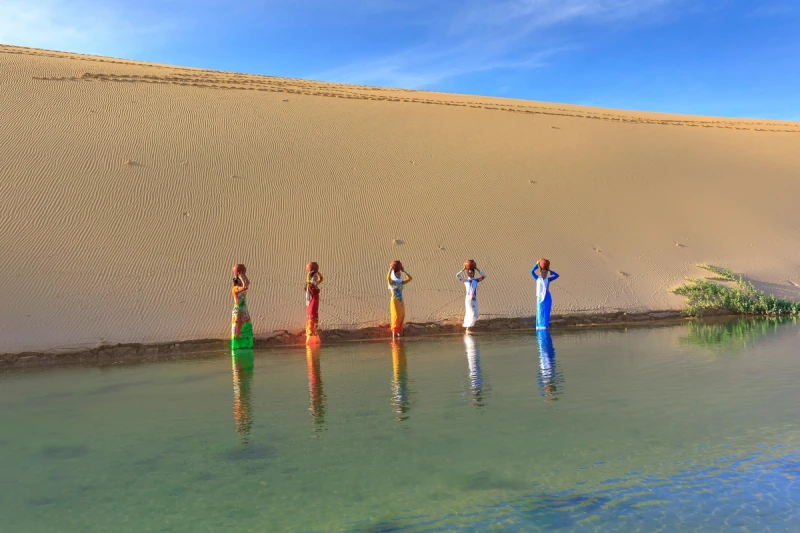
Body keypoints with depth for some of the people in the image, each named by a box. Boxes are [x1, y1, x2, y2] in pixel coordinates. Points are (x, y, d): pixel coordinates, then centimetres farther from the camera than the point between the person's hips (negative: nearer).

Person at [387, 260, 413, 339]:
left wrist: (404, 271, 2)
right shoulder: (391, 282, -7)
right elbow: (388, 277, -29)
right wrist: (390, 269, -25)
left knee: (402, 316, 8)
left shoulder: (401, 282, 8)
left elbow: (410, 278, 6)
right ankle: (394, 332, 1)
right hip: (395, 301, -6)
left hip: (401, 301, 6)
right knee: (396, 316, -7)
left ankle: (399, 331, 19)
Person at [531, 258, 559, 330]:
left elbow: (557, 275, 4)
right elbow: (532, 271, 0)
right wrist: (537, 265, -1)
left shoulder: (548, 279, 7)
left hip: (547, 298, 0)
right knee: (540, 313, 3)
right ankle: (540, 326, 9)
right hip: (540, 298, 0)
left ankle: (545, 325, 6)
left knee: (546, 313, 1)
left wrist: (550, 271, 4)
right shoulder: (538, 279, 6)